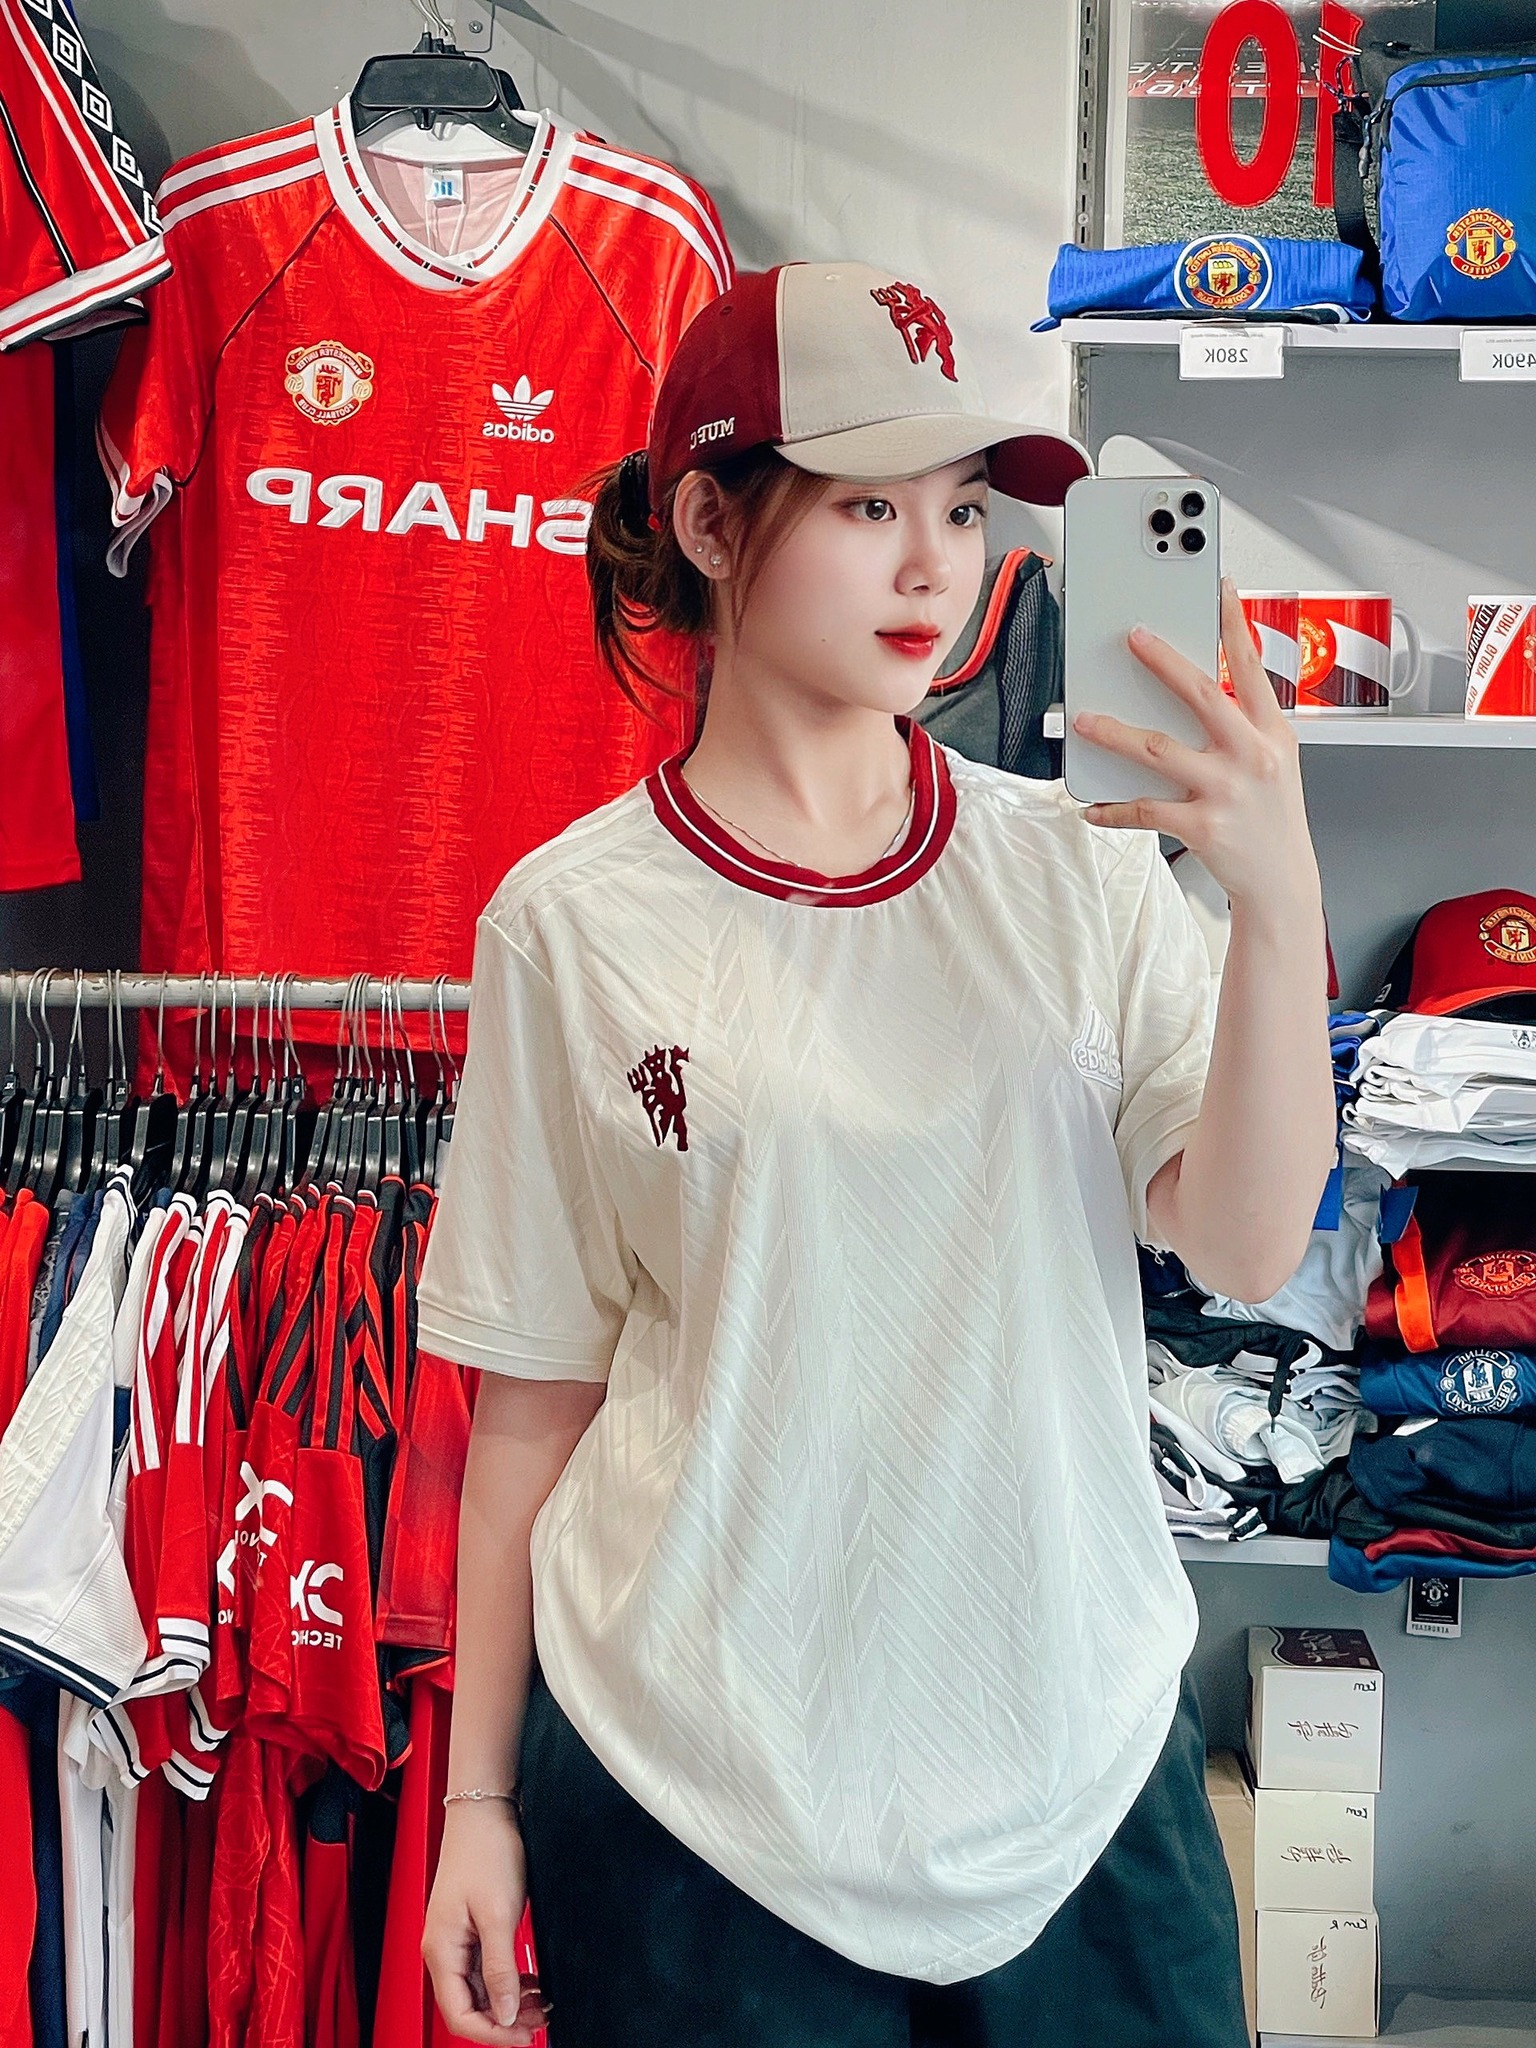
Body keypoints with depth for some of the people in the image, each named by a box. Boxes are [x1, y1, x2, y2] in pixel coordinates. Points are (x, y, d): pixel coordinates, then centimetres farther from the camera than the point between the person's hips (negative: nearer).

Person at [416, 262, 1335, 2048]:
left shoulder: (1080, 864, -1)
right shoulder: (573, 923, -6)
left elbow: (1244, 1248, -8)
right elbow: (533, 1392, -1)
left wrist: (1282, 898, -22)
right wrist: (479, 1795, 3)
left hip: (1079, 1744, 2)